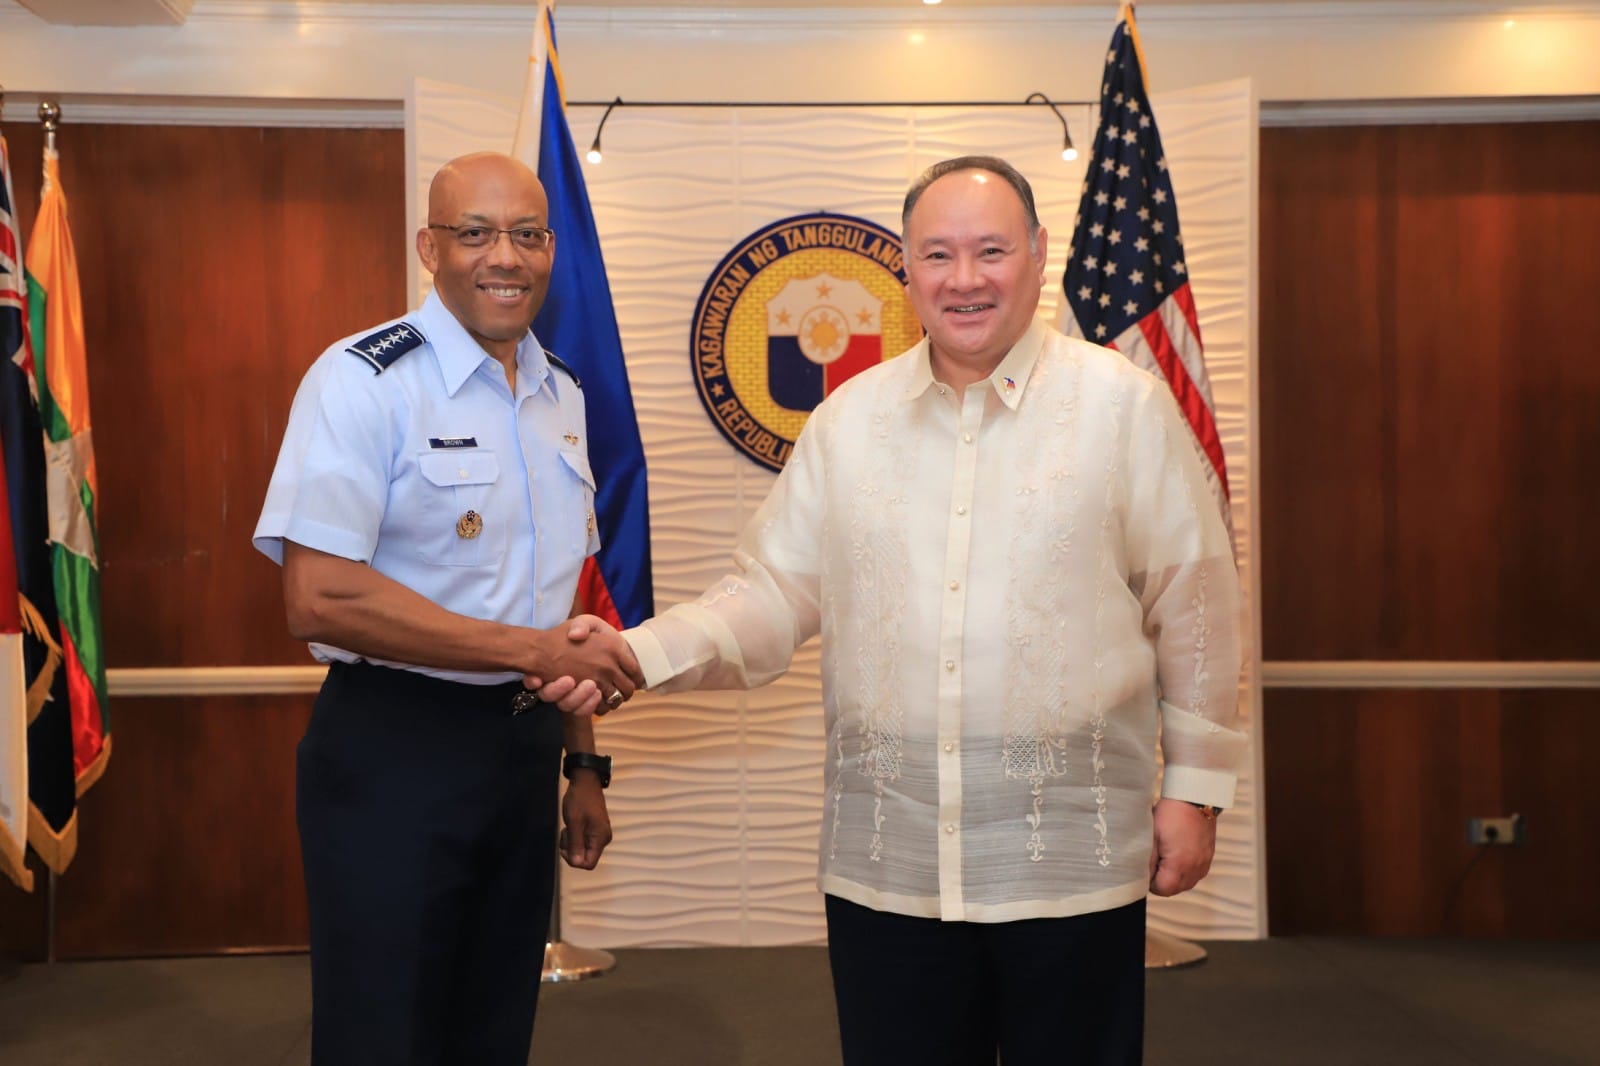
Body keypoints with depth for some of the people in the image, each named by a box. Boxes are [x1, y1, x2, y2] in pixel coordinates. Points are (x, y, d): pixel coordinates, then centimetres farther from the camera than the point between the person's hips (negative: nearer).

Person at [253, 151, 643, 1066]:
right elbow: (320, 599, -21)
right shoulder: (365, 380, -12)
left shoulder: (562, 396, 9)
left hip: (525, 743, 7)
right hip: (394, 750, -6)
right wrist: (535, 649, -22)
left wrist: (583, 763, 14)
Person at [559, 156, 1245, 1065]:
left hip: (1073, 863, -2)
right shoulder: (849, 419, 6)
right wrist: (635, 654, -9)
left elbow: (1195, 612, 1)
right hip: (884, 864, 3)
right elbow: (773, 597, 6)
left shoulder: (1126, 404, -2)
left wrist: (1196, 786, 1)